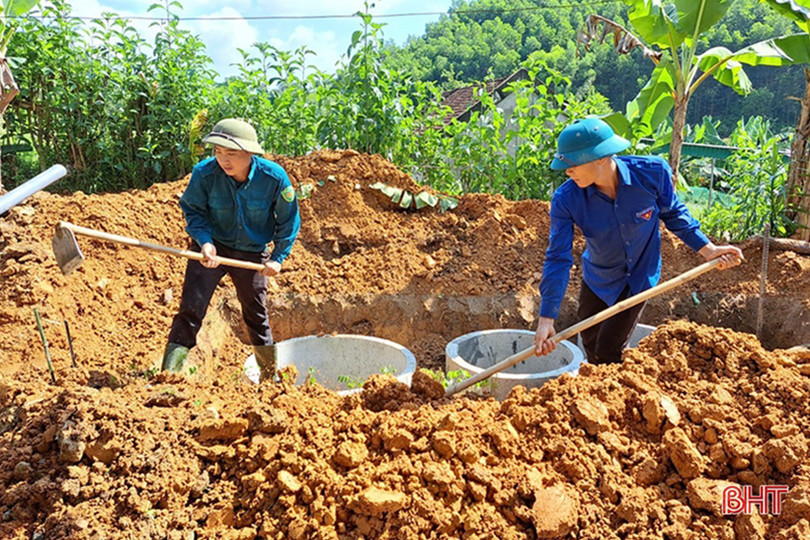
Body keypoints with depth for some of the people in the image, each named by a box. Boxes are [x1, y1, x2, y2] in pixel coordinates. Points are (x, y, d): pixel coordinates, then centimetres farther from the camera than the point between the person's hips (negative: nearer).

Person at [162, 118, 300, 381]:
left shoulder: (274, 177, -21)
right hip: (212, 247, -1)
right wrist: (204, 241, -24)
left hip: (252, 254, 1)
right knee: (191, 307, -12)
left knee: (256, 314, 14)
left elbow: (288, 220, -6)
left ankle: (270, 376, 35)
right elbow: (192, 209, -6)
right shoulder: (204, 173, -22)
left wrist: (278, 257, -8)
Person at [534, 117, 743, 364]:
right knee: (591, 350, 18)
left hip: (639, 277, -2)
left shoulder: (653, 173, -25)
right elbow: (558, 259, -25)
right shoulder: (566, 200, -26)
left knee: (608, 355, -6)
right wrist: (546, 319, -29)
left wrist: (707, 249, -10)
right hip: (597, 280, 2)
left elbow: (673, 213, -3)